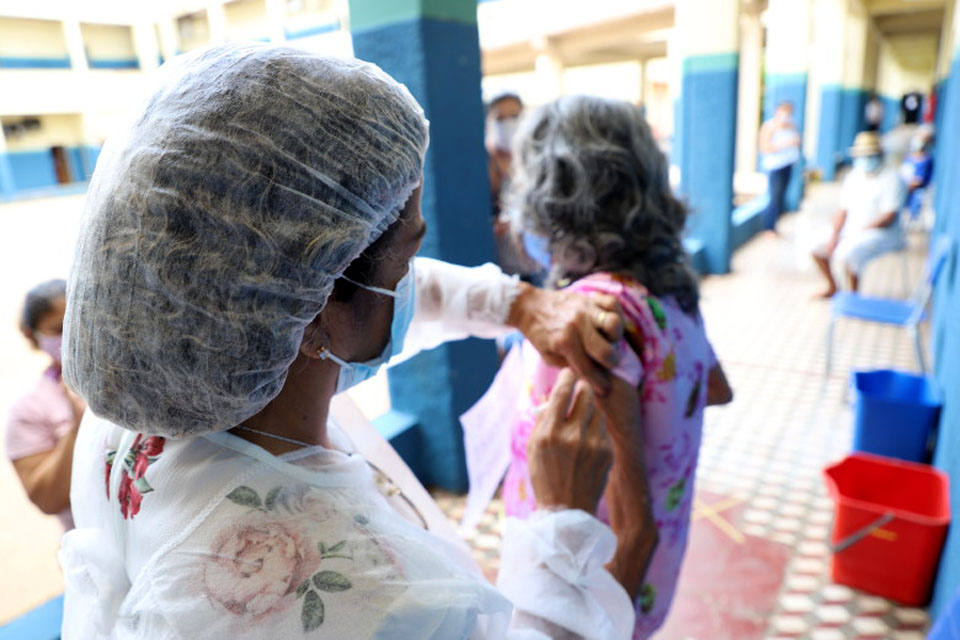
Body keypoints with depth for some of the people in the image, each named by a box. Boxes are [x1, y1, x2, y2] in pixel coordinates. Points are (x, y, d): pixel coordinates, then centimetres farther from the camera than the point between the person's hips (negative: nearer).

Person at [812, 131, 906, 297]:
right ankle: (832, 287, 20)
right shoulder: (854, 176, 8)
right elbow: (844, 210, 6)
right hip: (851, 230, 7)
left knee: (848, 254, -32)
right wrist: (833, 235, -8)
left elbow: (889, 217, -17)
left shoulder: (891, 178, -11)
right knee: (818, 249, -1)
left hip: (881, 233, -7)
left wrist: (861, 230, -20)